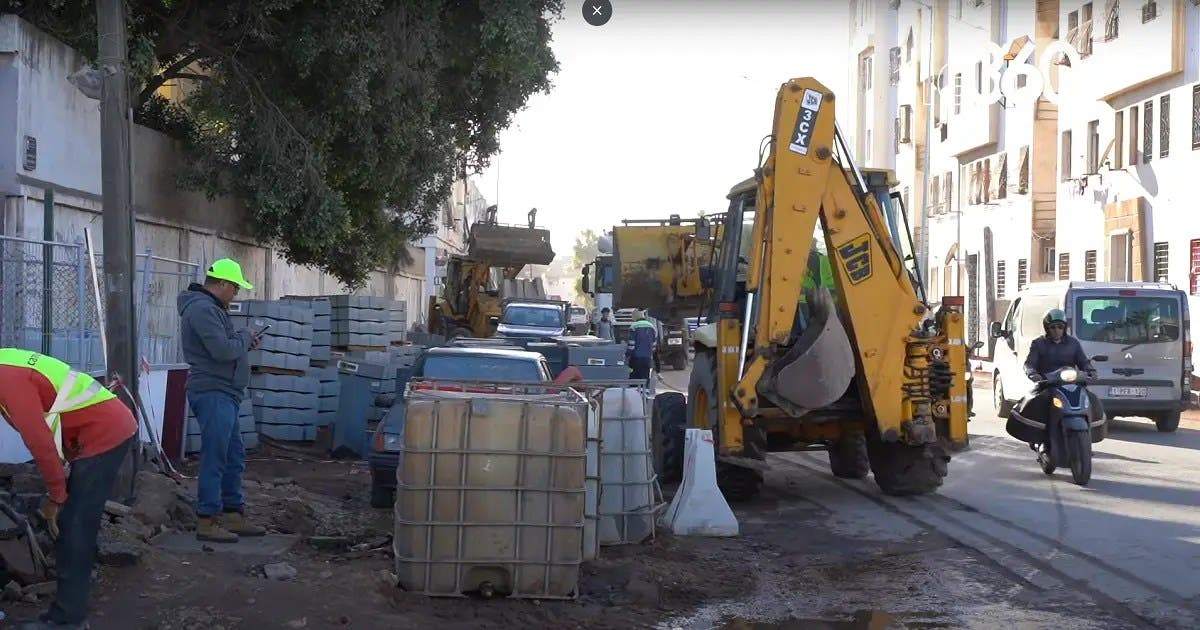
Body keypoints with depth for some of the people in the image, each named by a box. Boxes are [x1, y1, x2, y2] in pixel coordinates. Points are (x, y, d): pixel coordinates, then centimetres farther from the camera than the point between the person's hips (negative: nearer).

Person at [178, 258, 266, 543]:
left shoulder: (211, 308, 20)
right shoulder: (202, 309, -15)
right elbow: (223, 351, -23)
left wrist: (244, 343, 11)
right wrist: (244, 338, -6)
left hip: (222, 394, 11)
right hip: (212, 393, -11)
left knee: (234, 456, 15)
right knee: (214, 457, -9)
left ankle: (233, 515, 22)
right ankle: (207, 522, -5)